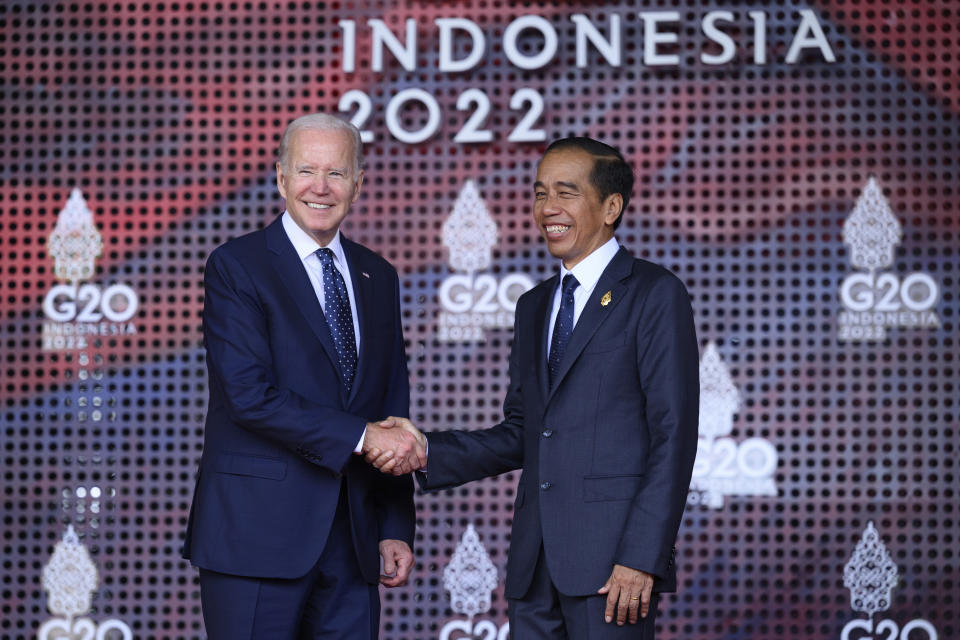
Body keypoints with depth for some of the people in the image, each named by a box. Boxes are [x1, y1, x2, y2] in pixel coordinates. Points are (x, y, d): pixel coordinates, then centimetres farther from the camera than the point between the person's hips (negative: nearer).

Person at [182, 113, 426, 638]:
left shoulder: (378, 278, 15)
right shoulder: (235, 266, -3)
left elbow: (392, 414, 16)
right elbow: (250, 395, -15)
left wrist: (396, 529, 10)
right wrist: (360, 435, -17)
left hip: (350, 543, 5)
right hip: (258, 533, -5)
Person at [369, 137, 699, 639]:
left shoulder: (655, 294, -3)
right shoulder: (533, 306, 20)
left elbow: (672, 434, -9)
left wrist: (642, 558, -16)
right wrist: (427, 452, 3)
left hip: (611, 558, -6)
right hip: (536, 560, 6)